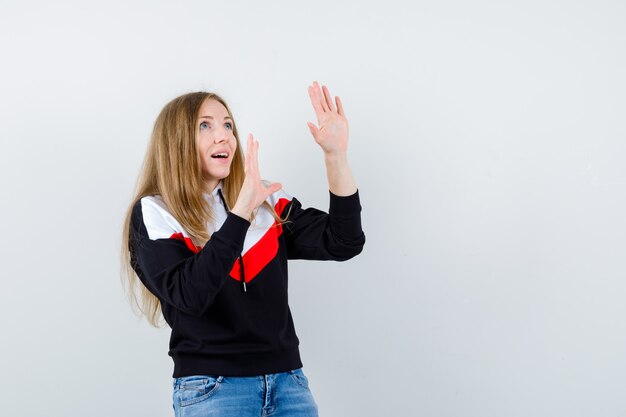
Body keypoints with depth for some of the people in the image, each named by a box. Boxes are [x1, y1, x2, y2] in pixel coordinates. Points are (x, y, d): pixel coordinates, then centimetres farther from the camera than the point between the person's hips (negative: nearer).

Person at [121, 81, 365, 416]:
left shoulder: (266, 200, 8)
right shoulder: (154, 213, -4)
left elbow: (342, 243, -1)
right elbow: (188, 294, -20)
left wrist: (336, 154, -10)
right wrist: (241, 211, -26)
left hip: (287, 380, 4)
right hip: (211, 387, -4)